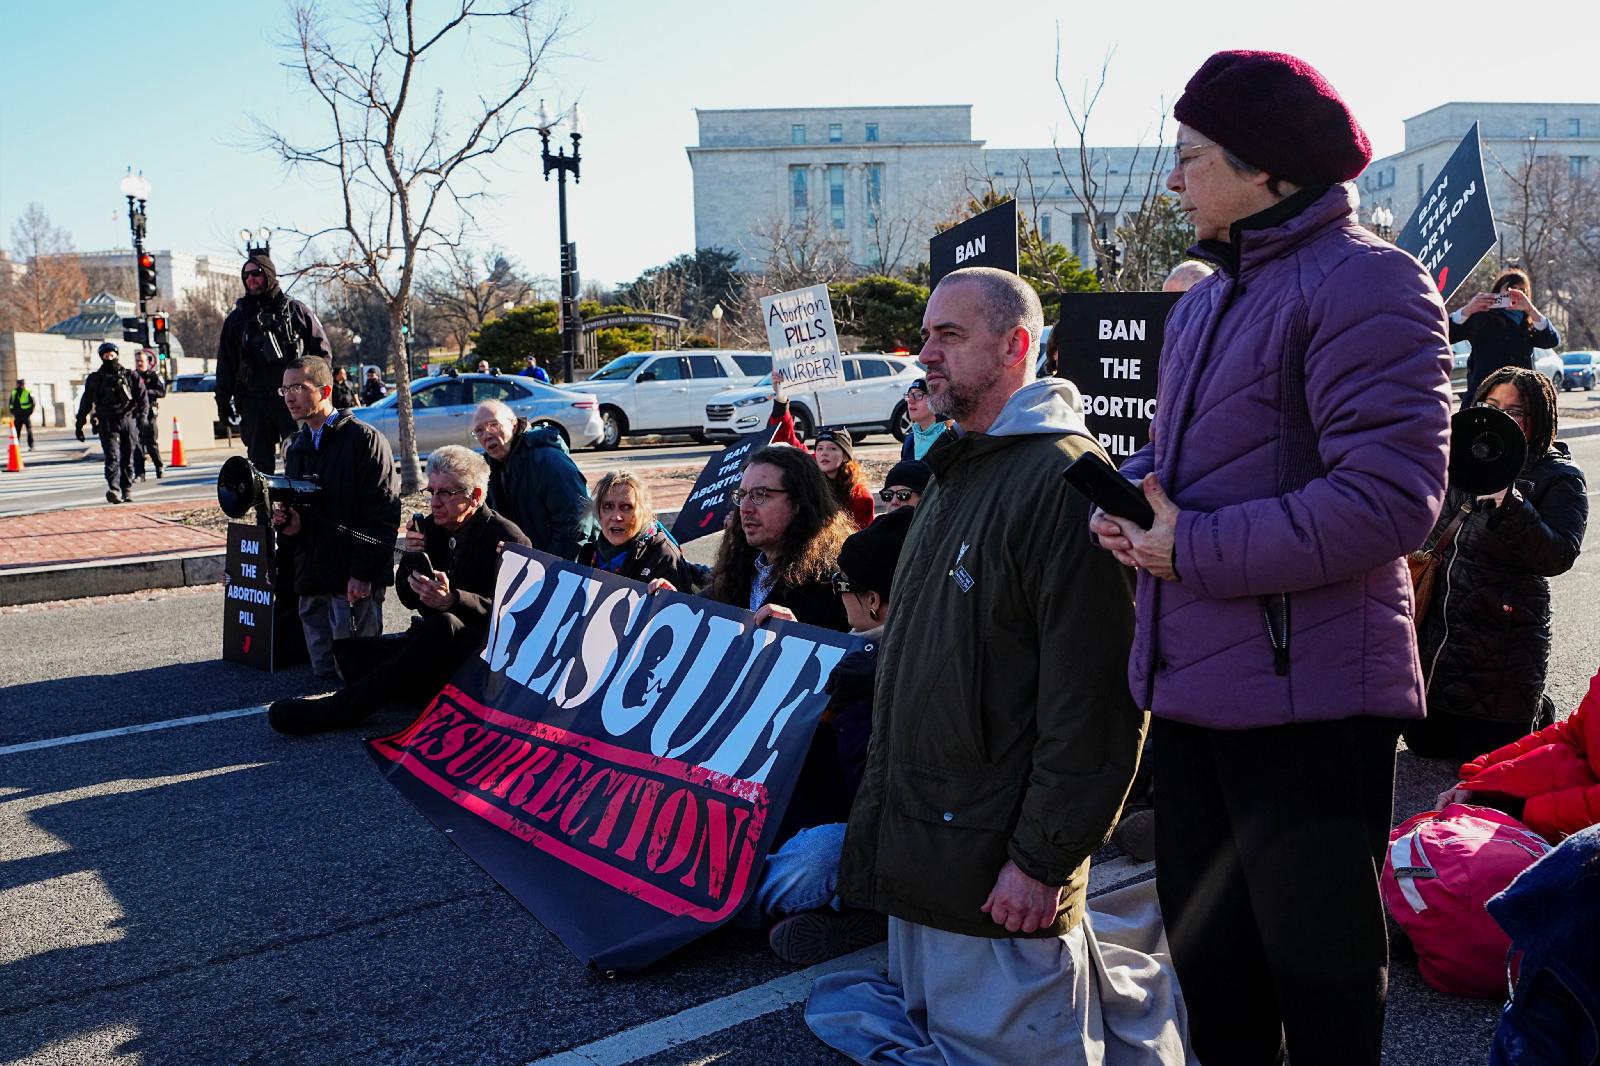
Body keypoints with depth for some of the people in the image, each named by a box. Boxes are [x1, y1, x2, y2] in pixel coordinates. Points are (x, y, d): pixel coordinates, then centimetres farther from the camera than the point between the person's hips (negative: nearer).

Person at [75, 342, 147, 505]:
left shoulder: (130, 375, 9)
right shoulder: (94, 379, 10)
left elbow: (142, 397, 6)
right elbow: (85, 403, 14)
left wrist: (141, 417, -6)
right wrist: (79, 424, 12)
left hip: (128, 421, 1)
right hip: (107, 423, -1)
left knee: (127, 459, 5)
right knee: (113, 457, -15)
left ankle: (126, 491, 12)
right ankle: (114, 490, -27)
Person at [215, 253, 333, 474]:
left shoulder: (295, 310, 7)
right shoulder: (236, 318, 15)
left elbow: (322, 351, 6)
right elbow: (225, 365, 16)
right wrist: (223, 403, 10)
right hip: (254, 403, 3)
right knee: (259, 462, 4)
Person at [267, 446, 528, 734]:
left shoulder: (508, 539, -10)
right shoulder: (431, 528, 10)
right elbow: (409, 598, 13)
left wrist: (451, 601, -33)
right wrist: (412, 557, -7)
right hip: (433, 645, 7)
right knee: (347, 649, -10)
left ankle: (340, 708, -32)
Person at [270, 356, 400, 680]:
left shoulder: (365, 440, -7)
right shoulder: (296, 449, 17)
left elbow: (383, 515, -13)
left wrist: (363, 574, -18)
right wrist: (289, 526, 1)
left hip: (355, 583, -7)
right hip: (312, 583, 7)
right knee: (324, 672, 11)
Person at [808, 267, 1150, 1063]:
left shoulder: (1065, 480, -18)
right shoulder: (955, 473, 15)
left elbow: (1093, 698, -23)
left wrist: (1045, 858, -20)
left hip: (996, 866, -9)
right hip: (916, 844, 10)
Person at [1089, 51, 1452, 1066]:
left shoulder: (1365, 285, -13)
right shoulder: (1203, 303, 15)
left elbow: (1389, 498, -23)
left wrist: (1196, 550, -18)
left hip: (1307, 696, -8)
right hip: (1190, 690, 9)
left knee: (1321, 980, 8)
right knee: (1211, 963, 21)